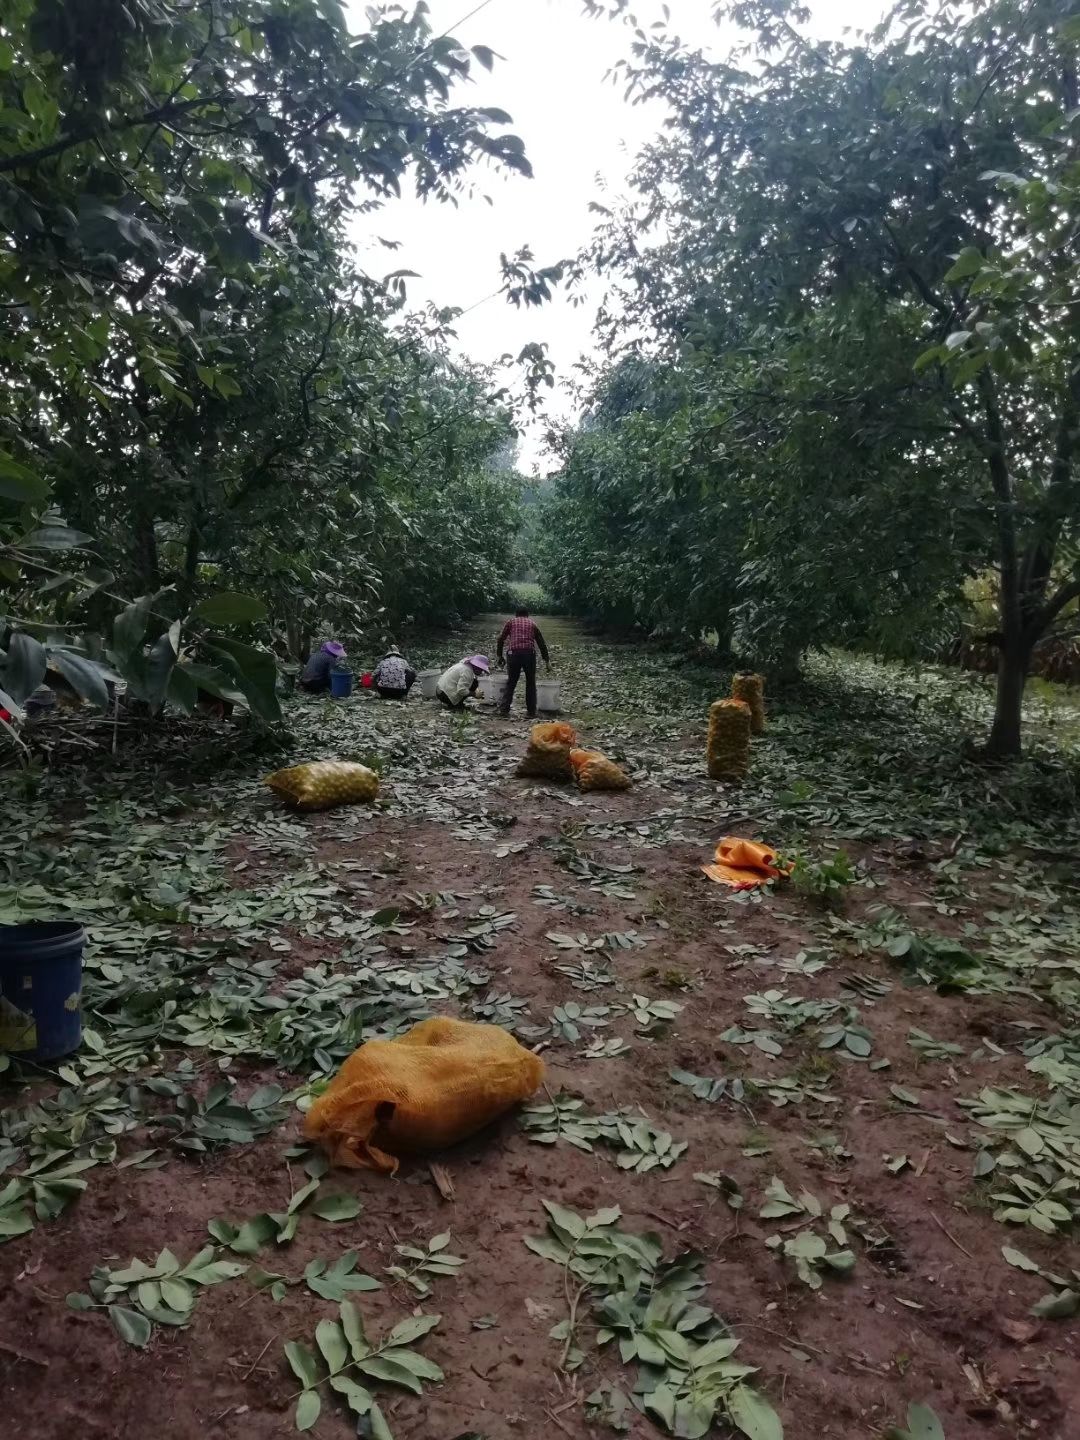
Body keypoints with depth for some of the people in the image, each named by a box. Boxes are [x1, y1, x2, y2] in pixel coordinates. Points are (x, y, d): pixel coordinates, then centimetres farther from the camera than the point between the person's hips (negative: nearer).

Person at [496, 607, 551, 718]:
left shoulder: (510, 622, 16)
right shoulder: (533, 624, 19)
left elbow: (501, 639, 10)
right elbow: (541, 643, 17)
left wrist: (499, 656, 18)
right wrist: (547, 661, 20)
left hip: (514, 654, 0)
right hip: (529, 654, 0)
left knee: (511, 683, 10)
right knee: (531, 684, 10)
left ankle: (504, 709, 5)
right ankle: (532, 712, 9)